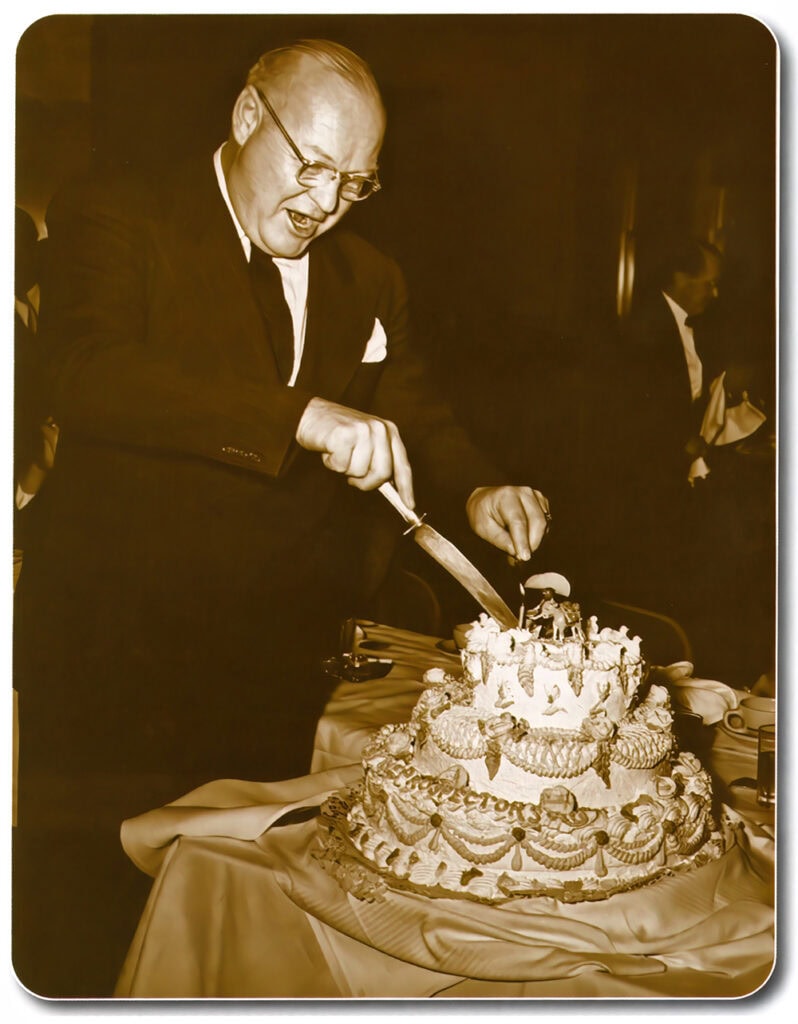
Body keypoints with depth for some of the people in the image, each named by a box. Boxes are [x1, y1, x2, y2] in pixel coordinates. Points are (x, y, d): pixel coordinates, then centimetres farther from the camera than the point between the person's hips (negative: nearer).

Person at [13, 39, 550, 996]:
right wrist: (302, 414, -32)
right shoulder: (114, 217, -5)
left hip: (285, 688, 4)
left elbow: (416, 415, 14)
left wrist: (479, 491, -8)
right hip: (122, 671, -4)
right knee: (85, 943, 10)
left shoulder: (369, 279, 12)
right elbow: (87, 374, -23)